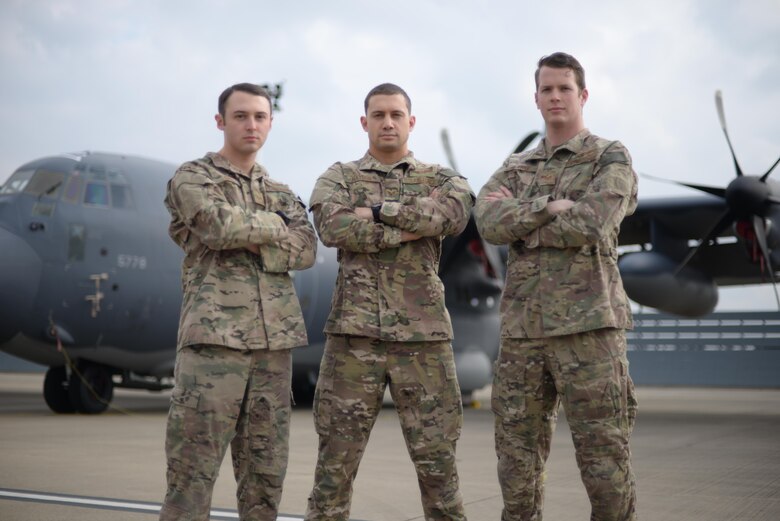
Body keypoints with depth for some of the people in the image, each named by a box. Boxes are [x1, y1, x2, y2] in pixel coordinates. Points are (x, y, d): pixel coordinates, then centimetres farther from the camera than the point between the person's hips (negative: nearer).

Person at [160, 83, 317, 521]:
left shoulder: (281, 192, 21)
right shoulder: (192, 177, 7)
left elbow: (307, 250, 3)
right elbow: (221, 224, -14)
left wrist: (241, 235, -8)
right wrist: (277, 224, 1)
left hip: (275, 340, 5)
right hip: (215, 335, -5)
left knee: (266, 472, 8)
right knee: (193, 472, -5)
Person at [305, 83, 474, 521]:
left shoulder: (441, 178, 12)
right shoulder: (338, 178, 10)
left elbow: (457, 213, -12)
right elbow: (334, 227, -12)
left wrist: (379, 210, -11)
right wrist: (415, 225, -12)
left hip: (424, 336, 1)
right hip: (354, 334, 0)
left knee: (437, 459, 5)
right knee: (337, 458, 3)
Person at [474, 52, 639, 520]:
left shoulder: (612, 159, 4)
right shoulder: (514, 169, 17)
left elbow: (589, 224, -14)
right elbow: (489, 222, -3)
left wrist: (520, 222, -3)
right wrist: (550, 207, -13)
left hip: (589, 324, -4)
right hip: (522, 328, 4)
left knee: (604, 457, -2)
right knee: (518, 456, 7)